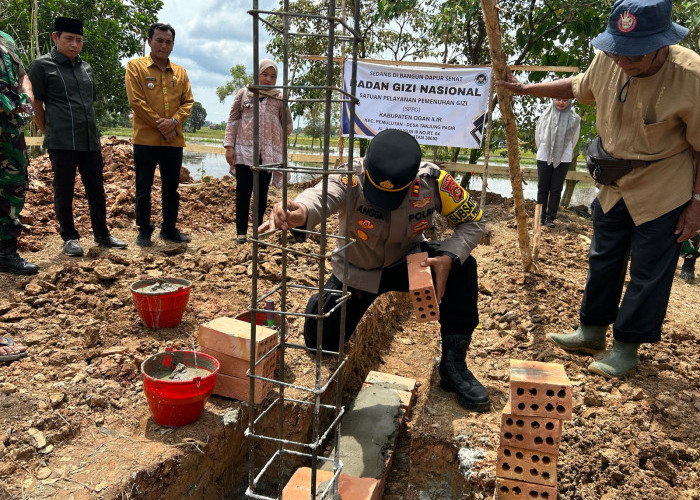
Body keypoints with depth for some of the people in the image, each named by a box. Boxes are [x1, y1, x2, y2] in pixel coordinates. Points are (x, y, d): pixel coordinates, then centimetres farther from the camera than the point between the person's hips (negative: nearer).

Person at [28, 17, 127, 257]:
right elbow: (36, 104, 1)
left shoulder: (86, 68, 16)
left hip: (91, 141, 6)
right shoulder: (42, 65, 0)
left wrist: (91, 132, 17)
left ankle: (102, 234, 20)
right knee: (64, 191, 1)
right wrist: (50, 133, 2)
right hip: (62, 143, -5)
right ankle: (69, 238, 11)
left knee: (96, 189, 9)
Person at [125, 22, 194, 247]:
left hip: (174, 140, 4)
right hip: (145, 139, -4)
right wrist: (160, 124, -12)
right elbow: (136, 101, -7)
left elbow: (188, 101, 8)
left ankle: (169, 228, 22)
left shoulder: (180, 72, 13)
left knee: (171, 188, 10)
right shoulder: (135, 66, 1)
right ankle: (144, 231, 12)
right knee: (143, 188, 2)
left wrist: (174, 121, -11)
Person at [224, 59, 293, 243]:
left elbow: (288, 126, 14)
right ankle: (241, 231, 6)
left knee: (262, 192, 7)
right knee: (243, 192, 0)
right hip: (245, 150, -1)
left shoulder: (280, 98, 7)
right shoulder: (244, 93, 7)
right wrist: (229, 145, -1)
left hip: (269, 153, 1)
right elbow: (232, 120, 6)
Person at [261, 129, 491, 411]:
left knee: (462, 266, -26)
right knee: (320, 342, -3)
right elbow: (322, 196, -56)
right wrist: (300, 213, -81)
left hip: (408, 261, 1)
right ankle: (322, 299, 35)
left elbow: (473, 221, -13)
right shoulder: (351, 177, -33)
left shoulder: (432, 181, -26)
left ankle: (454, 364, -11)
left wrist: (449, 258, -32)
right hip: (356, 272, -1)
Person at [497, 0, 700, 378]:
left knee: (648, 274, 4)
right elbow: (577, 87, 13)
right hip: (614, 183, 6)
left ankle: (627, 347, 22)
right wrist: (525, 88, 13)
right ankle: (591, 332, 33)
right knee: (603, 261, 16)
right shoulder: (607, 62, -12)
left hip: (663, 191, -5)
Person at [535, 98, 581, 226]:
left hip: (563, 159, -1)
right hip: (544, 157, 1)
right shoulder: (546, 115, 1)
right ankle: (541, 216, 11)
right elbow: (538, 136, 12)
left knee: (556, 189, 2)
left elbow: (574, 140, 10)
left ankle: (551, 217, 6)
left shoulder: (574, 119, -1)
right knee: (542, 188, 5)